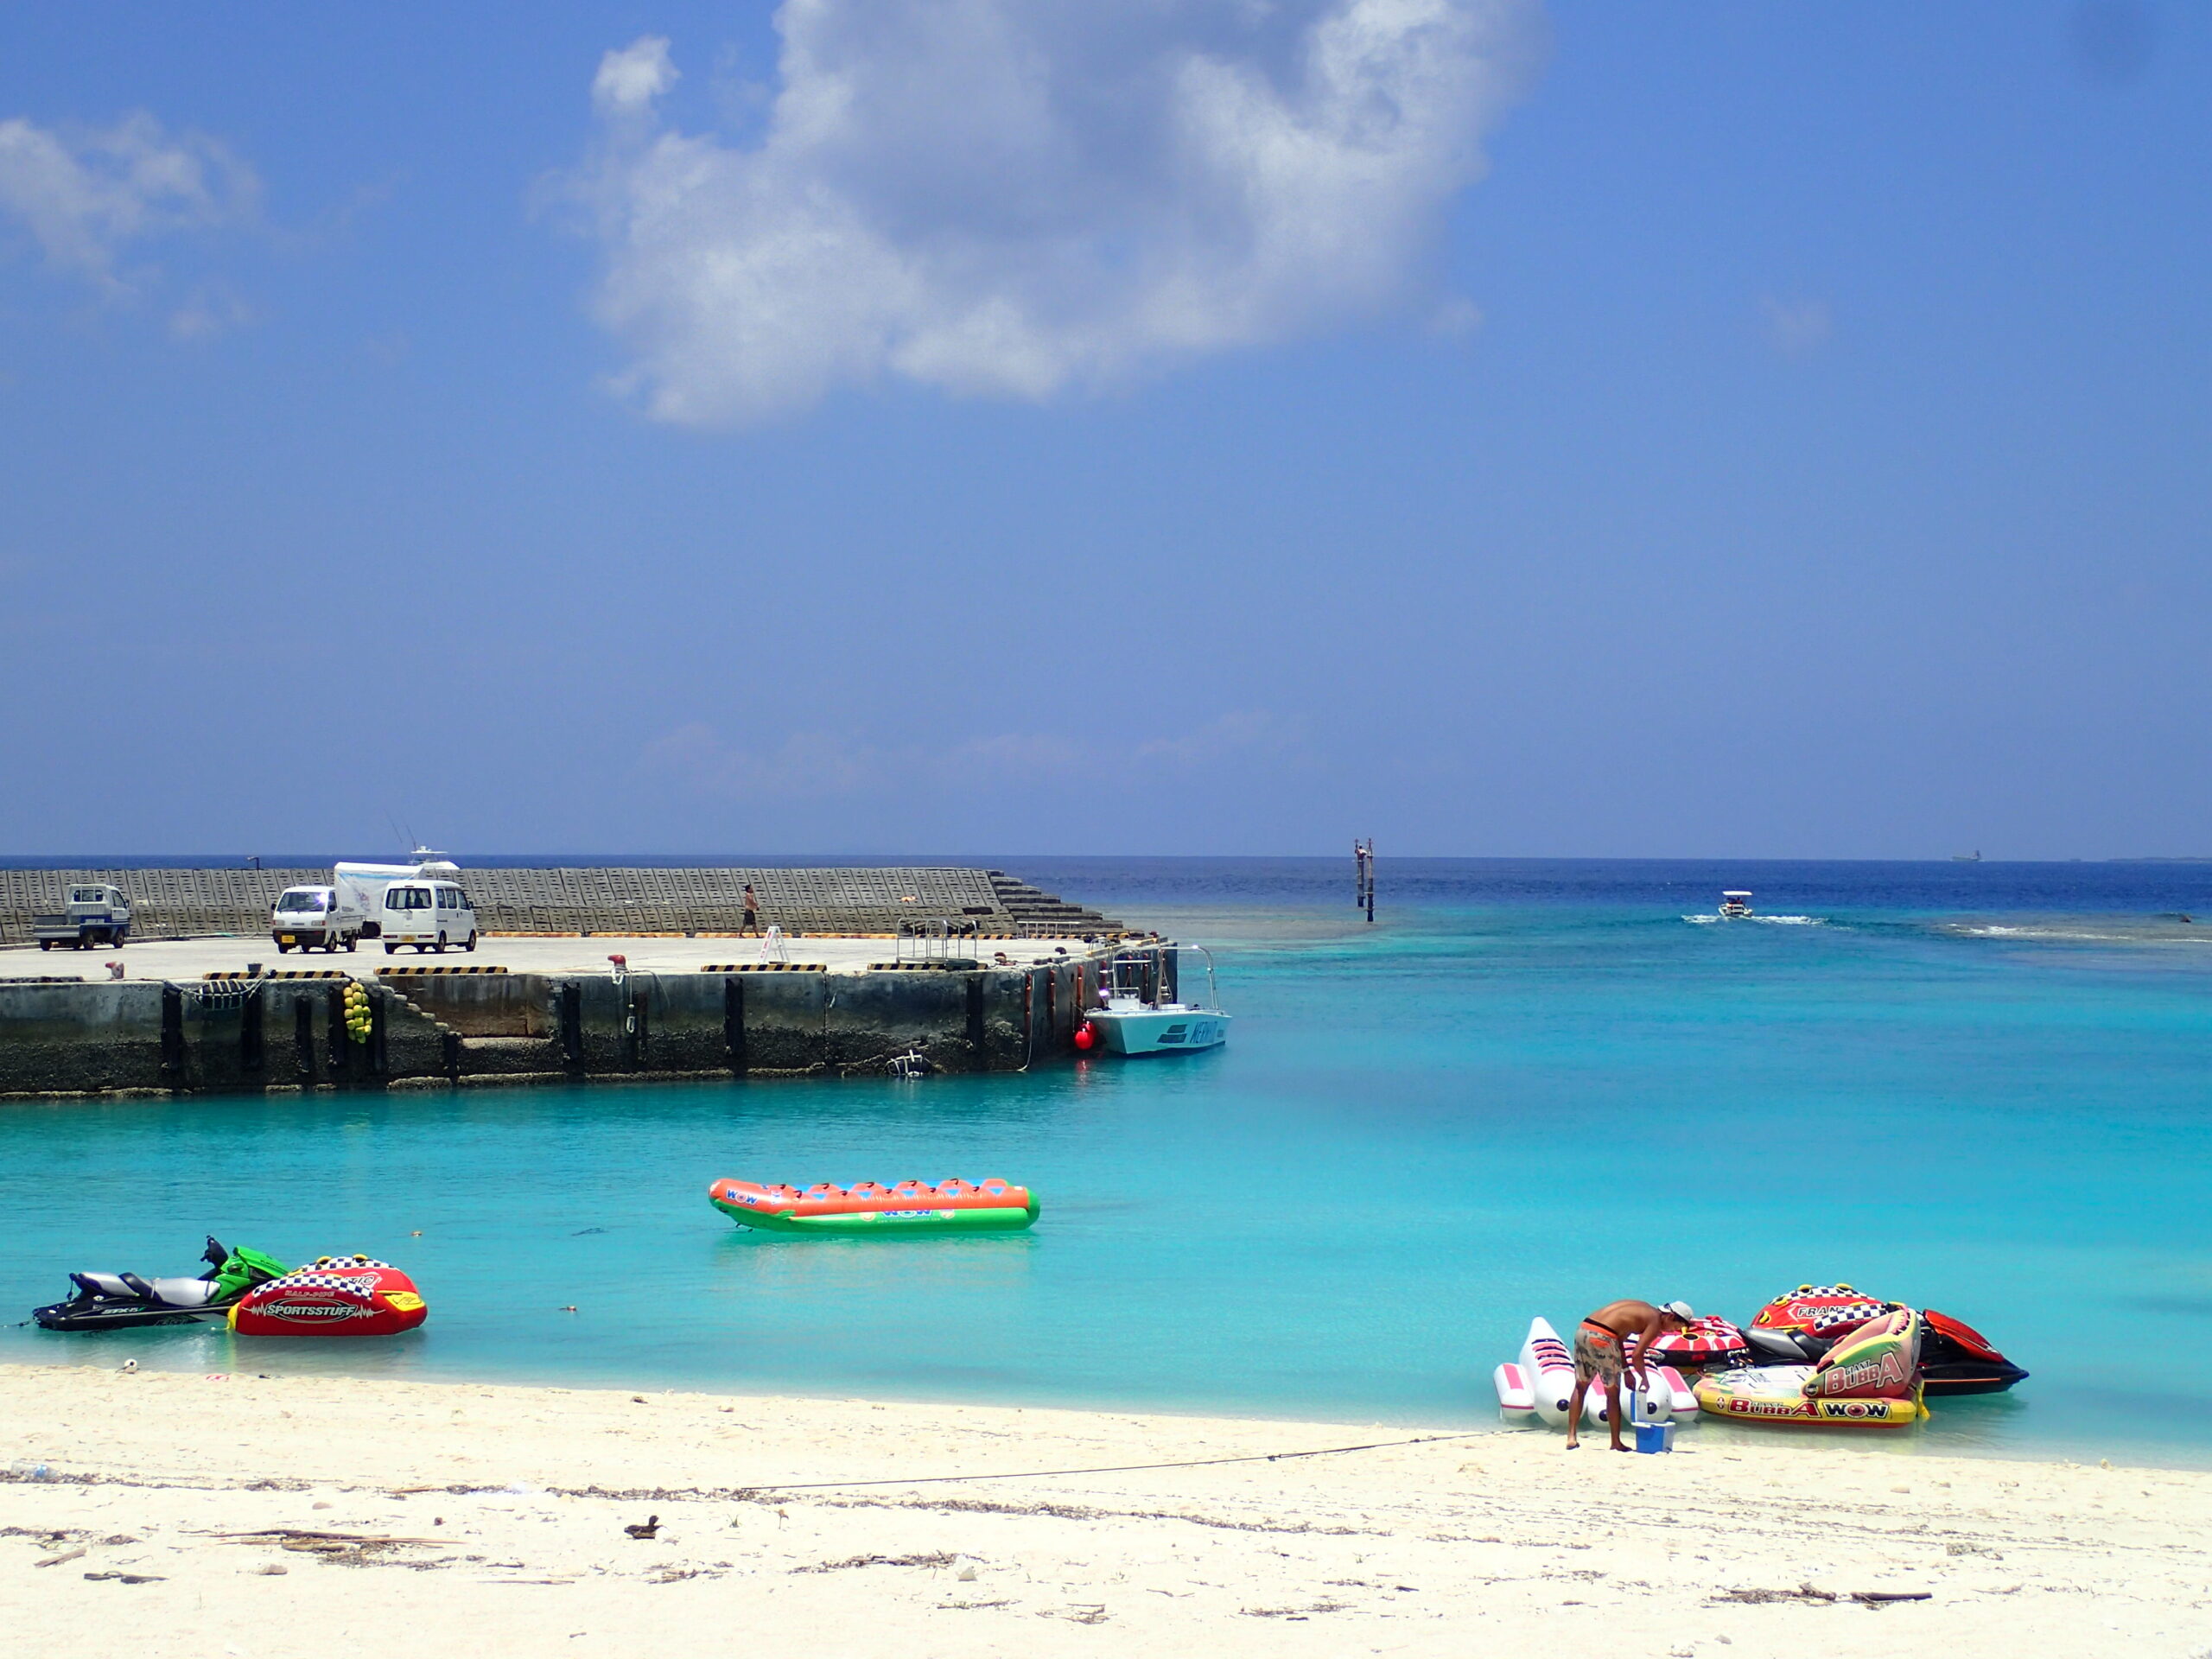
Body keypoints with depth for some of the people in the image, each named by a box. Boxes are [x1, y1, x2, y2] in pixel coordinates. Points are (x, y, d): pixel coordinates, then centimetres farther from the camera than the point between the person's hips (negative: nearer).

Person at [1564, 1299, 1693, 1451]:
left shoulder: (1644, 1311, 24)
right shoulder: (1655, 1320, 0)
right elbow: (1637, 1355, -8)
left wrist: (1627, 1371, 28)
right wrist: (1644, 1379, 7)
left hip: (1582, 1329, 8)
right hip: (1602, 1336, -8)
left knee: (1580, 1387, 20)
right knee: (1613, 1393, 9)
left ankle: (1571, 1437, 16)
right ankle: (1616, 1443, 18)